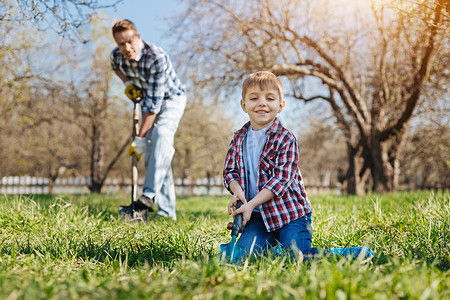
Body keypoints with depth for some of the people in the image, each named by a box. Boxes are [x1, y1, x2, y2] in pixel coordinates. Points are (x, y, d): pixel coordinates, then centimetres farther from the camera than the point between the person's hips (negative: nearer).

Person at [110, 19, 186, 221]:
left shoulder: (157, 58, -34)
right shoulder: (117, 55, -15)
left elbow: (154, 103, -36)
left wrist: (139, 138, -35)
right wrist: (127, 83, -7)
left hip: (171, 98, -6)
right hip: (147, 100, 6)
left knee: (161, 133, -33)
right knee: (151, 153, -3)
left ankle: (148, 197, -42)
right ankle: (167, 210, -2)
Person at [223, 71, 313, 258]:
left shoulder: (285, 139, -9)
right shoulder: (239, 138, 8)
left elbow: (281, 178, -15)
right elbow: (230, 170, 11)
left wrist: (251, 204, -21)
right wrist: (237, 190, -12)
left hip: (290, 212, -4)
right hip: (258, 215, 4)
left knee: (294, 254, -19)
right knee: (243, 251, -15)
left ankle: (304, 231, 12)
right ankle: (272, 241, 13)